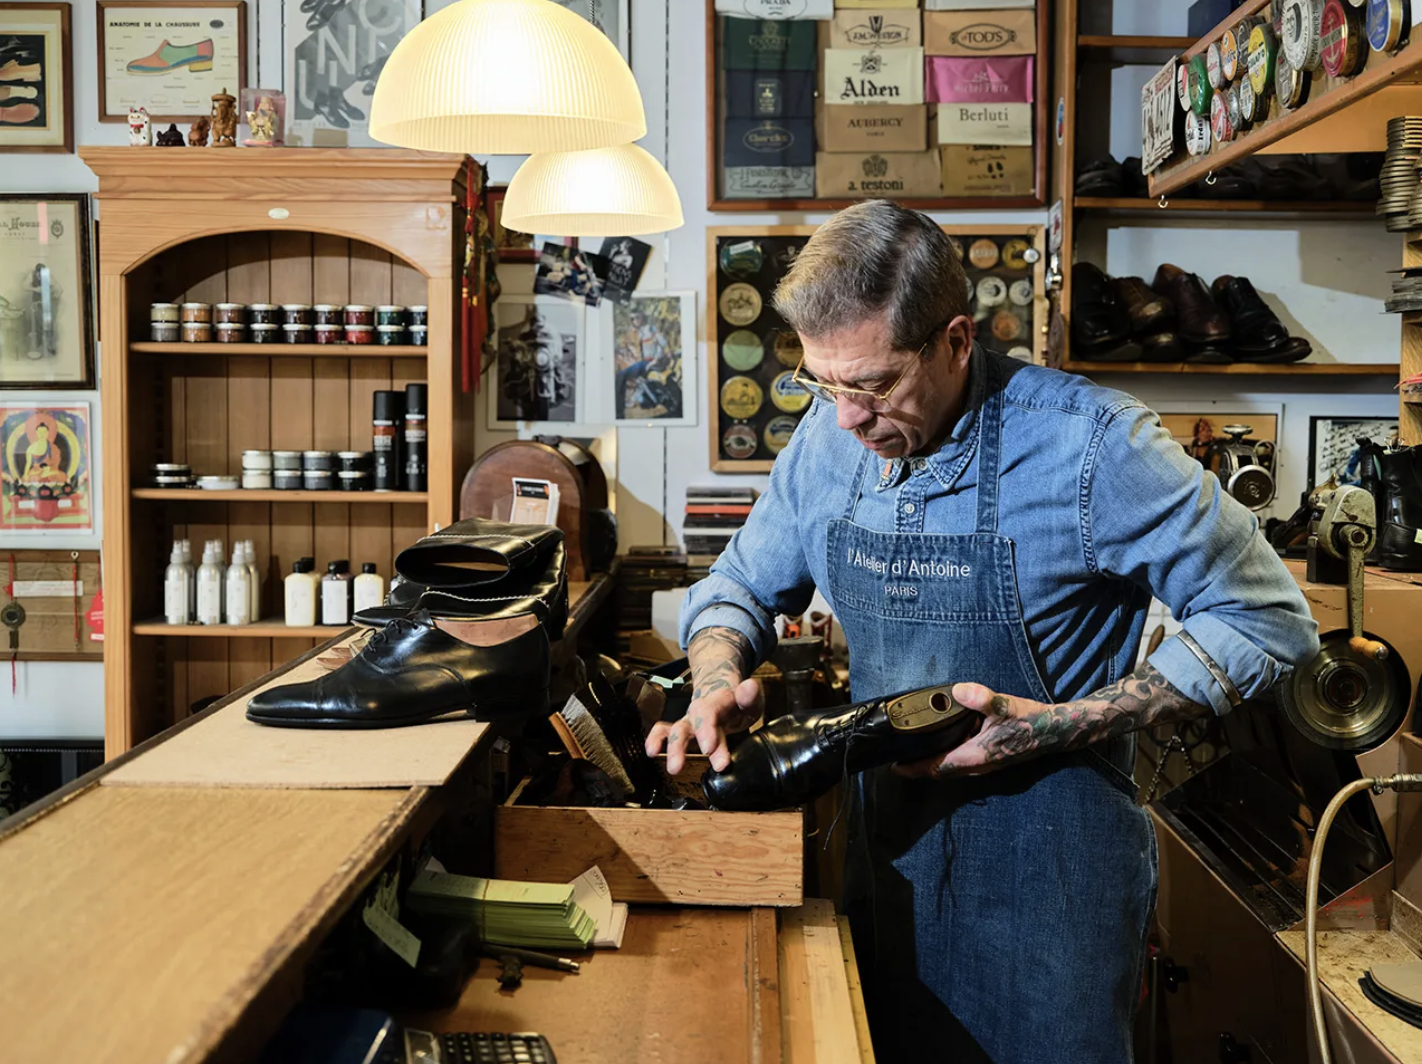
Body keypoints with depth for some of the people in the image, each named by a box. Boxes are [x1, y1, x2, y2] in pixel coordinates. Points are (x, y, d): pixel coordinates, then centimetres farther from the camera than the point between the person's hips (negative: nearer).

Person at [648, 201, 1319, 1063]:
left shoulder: (1091, 444, -21)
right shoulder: (828, 437, -4)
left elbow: (1268, 622, -15)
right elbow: (741, 586, 9)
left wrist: (1056, 728, -22)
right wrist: (720, 683, -14)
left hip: (1047, 860, -5)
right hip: (886, 836, 5)